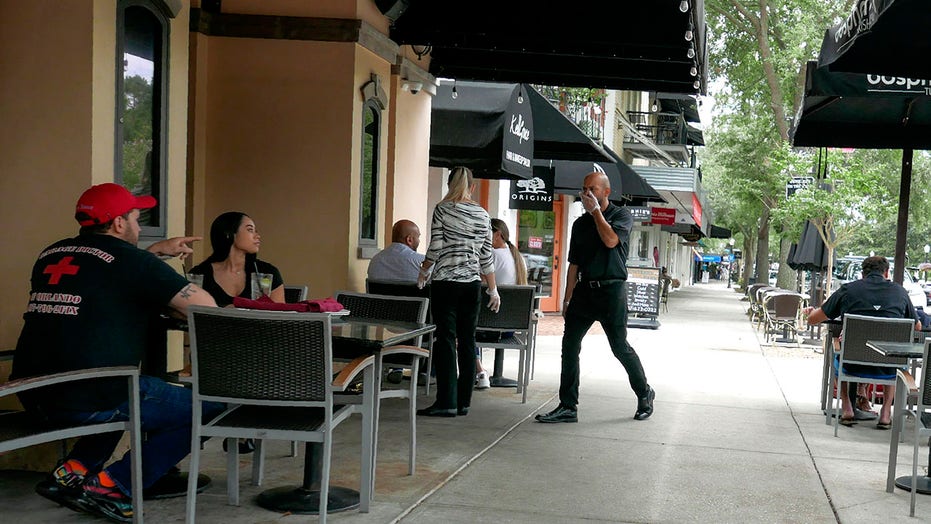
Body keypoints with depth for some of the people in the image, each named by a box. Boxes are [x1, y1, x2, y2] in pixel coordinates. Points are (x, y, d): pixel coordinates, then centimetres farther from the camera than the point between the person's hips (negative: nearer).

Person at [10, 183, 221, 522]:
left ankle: (76, 469, 18)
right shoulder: (130, 260, -6)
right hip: (92, 400, -8)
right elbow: (205, 306, -8)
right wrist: (172, 304, 13)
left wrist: (157, 252, 35)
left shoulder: (51, 255, 15)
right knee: (212, 406, 4)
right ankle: (113, 486, -1)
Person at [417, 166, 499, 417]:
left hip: (445, 283, -4)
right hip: (472, 284, 4)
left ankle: (447, 401, -8)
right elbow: (487, 257, 9)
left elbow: (435, 248, -7)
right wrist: (493, 290, 15)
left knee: (446, 340, -4)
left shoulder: (443, 209, -4)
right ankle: (464, 402, 9)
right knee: (467, 340, 7)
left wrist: (423, 271, 10)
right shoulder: (483, 215, 8)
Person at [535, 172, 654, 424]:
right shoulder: (580, 224, 15)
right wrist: (567, 299, 12)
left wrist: (596, 211, -11)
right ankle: (567, 407, 1)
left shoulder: (622, 215, 1)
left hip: (611, 290, -5)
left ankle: (644, 393, 22)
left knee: (620, 346, -1)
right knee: (569, 344, -3)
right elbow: (574, 264, 16)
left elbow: (610, 240, -19)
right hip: (584, 289, 5)